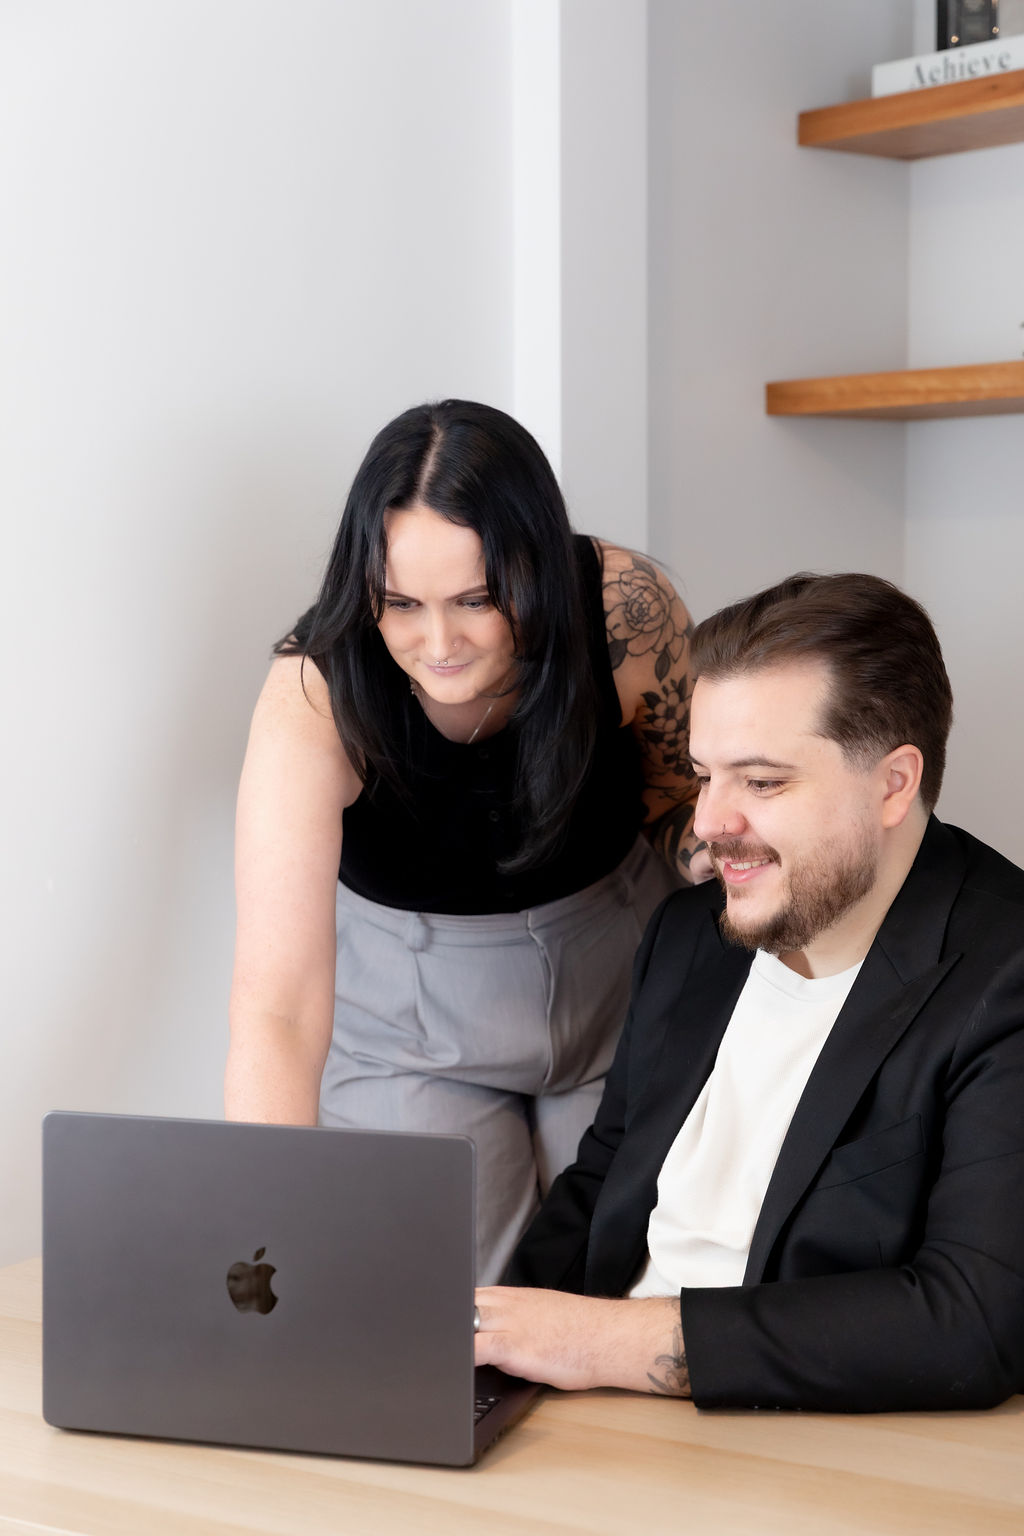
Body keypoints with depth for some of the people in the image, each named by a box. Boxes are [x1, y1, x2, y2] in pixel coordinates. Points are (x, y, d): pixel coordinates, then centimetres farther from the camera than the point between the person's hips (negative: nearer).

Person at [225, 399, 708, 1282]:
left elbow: (686, 798, -3)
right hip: (411, 1029, -1)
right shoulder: (317, 697, -32)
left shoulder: (626, 611, -27)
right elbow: (275, 1011, -38)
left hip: (621, 1002, 2)